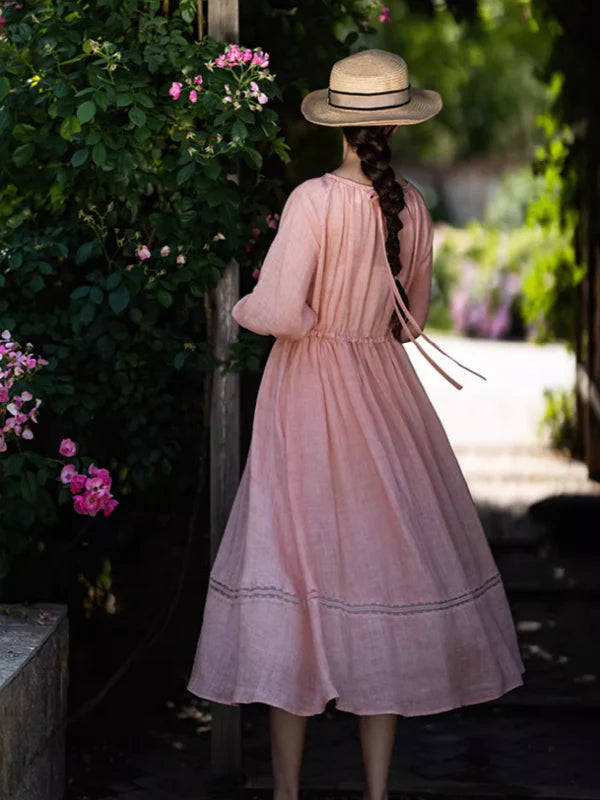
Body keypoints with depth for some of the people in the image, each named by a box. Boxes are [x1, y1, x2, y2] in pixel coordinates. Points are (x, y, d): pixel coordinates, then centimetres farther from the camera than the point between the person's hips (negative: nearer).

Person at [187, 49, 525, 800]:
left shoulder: (315, 200, -15)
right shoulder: (412, 207, 1)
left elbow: (280, 313, -20)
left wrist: (240, 307, 1)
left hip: (308, 396, -4)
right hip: (386, 392, 4)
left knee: (297, 553, 2)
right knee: (382, 565, 9)